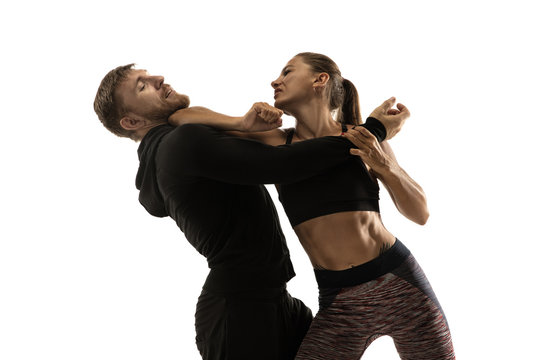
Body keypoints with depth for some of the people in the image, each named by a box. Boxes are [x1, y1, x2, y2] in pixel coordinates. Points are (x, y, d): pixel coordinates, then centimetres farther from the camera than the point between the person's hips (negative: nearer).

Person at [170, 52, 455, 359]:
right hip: (339, 302, 0)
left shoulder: (365, 140, 2)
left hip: (400, 285, 0)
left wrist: (383, 165, -12)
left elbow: (420, 214, 4)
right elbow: (182, 117, 1)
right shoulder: (276, 144, 3)